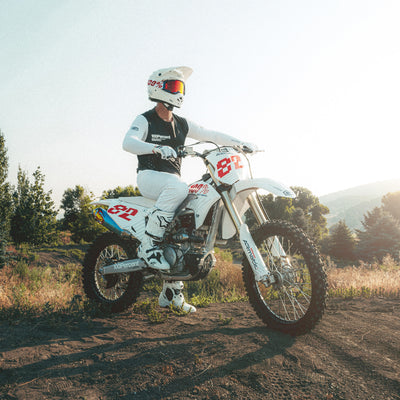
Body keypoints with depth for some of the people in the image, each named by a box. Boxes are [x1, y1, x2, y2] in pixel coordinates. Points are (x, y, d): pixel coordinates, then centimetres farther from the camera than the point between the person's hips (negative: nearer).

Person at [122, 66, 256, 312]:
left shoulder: (182, 124, 18)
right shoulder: (145, 120, 0)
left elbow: (210, 135, 16)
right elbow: (128, 142, -18)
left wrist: (241, 143, 5)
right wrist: (157, 148, -36)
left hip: (173, 179, 7)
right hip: (149, 176, -6)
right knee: (178, 188, -38)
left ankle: (172, 291, 1)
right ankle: (149, 245, -29)